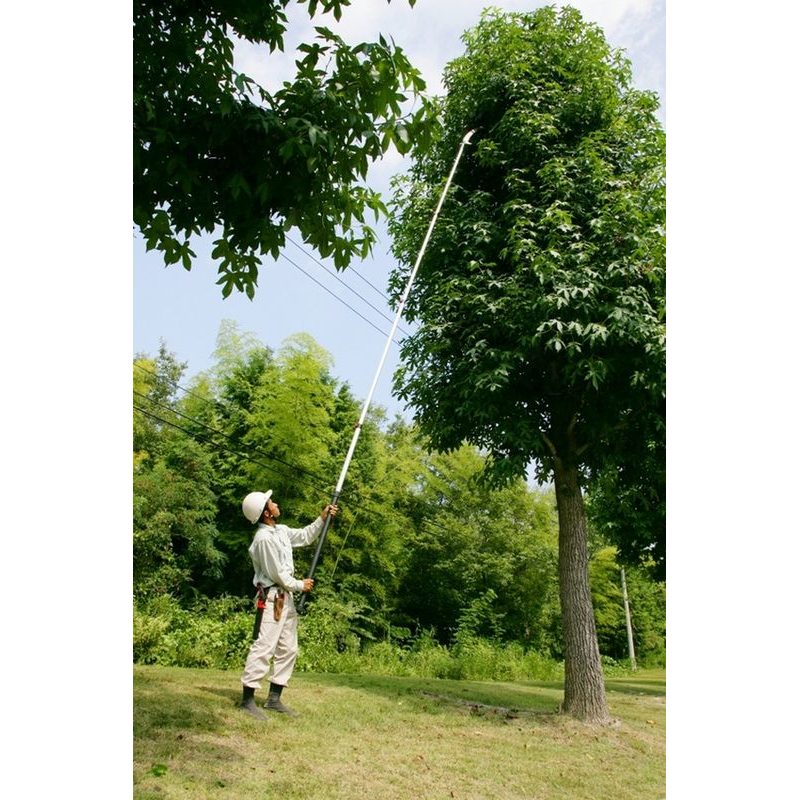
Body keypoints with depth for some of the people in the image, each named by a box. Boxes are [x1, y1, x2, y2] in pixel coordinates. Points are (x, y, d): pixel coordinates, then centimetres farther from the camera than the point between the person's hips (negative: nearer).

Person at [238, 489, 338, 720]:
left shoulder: (281, 530, 8)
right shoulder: (264, 539, -20)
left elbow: (305, 536, 23)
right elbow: (278, 574, -18)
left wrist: (322, 518, 11)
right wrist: (300, 585, -4)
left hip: (286, 597, 10)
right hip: (271, 598, -10)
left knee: (288, 650, 12)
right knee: (263, 648, -9)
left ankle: (274, 699, 20)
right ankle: (248, 699, 1)